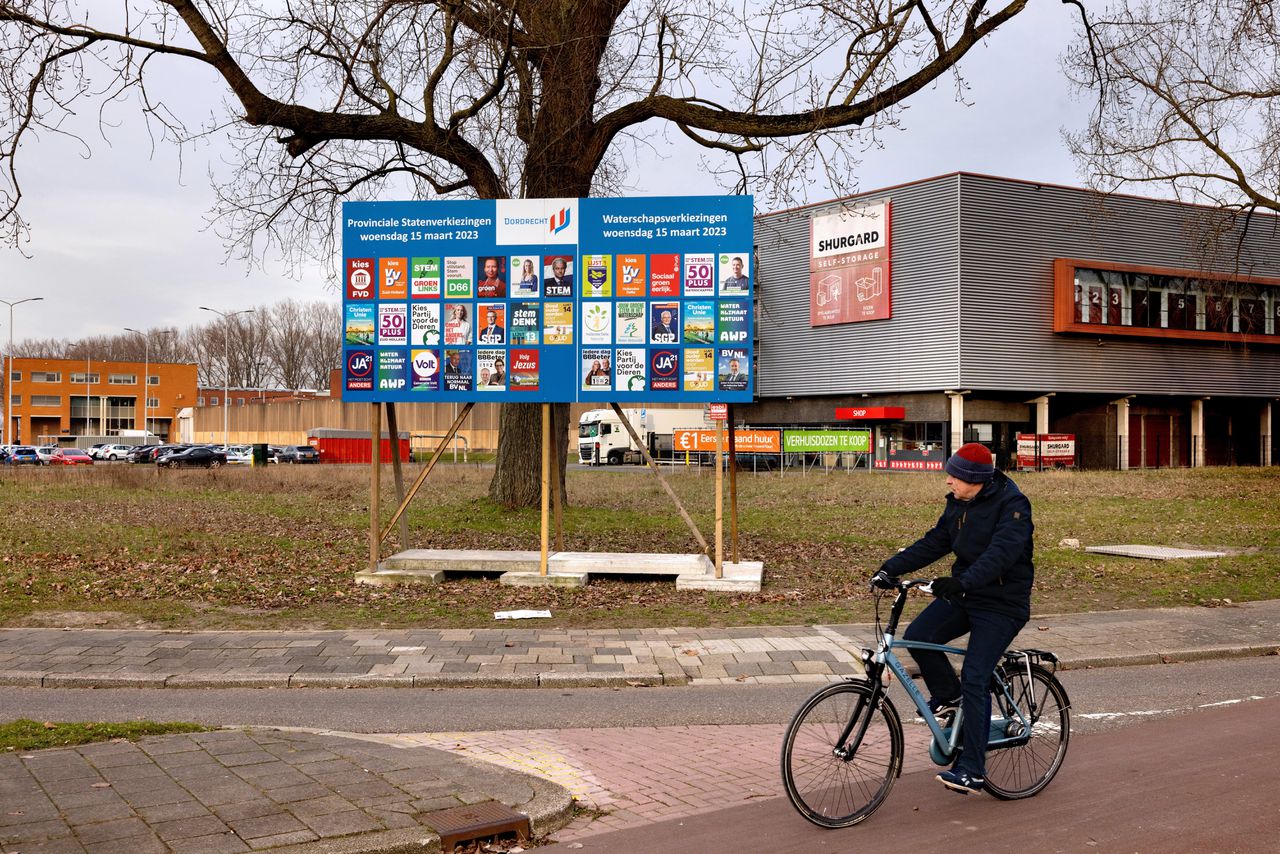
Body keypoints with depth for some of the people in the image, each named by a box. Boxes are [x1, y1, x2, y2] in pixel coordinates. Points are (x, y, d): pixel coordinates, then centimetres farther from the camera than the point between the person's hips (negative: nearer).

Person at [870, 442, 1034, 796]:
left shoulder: (1012, 505, -17)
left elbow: (1001, 553, -30)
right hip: (963, 595, 7)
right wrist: (891, 568, -3)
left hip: (1001, 604, -7)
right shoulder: (959, 504, 7)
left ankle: (972, 770, -9)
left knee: (975, 680, -15)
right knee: (917, 637, -15)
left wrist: (963, 581, -44)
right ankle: (947, 694, 13)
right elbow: (933, 543, 8)